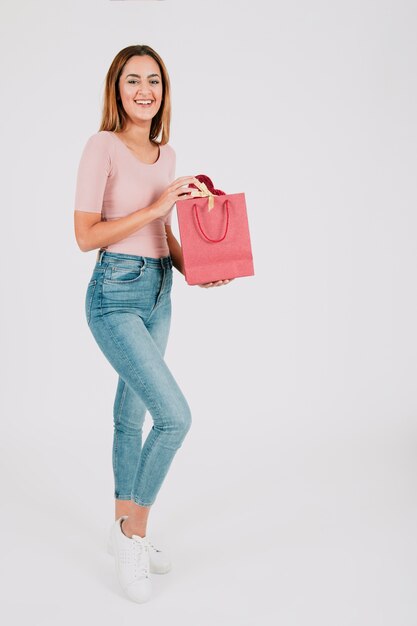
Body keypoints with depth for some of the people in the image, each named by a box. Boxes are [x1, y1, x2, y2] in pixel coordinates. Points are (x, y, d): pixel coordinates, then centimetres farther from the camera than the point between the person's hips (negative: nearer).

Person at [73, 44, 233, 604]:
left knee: (133, 413, 15)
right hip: (116, 295, -7)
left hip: (159, 292, 7)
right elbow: (86, 236, -14)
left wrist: (193, 269, 2)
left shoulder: (166, 152, 12)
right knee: (175, 415, -14)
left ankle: (124, 528, 31)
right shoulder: (103, 146, -10)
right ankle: (135, 533, 7)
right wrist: (156, 207, -17)